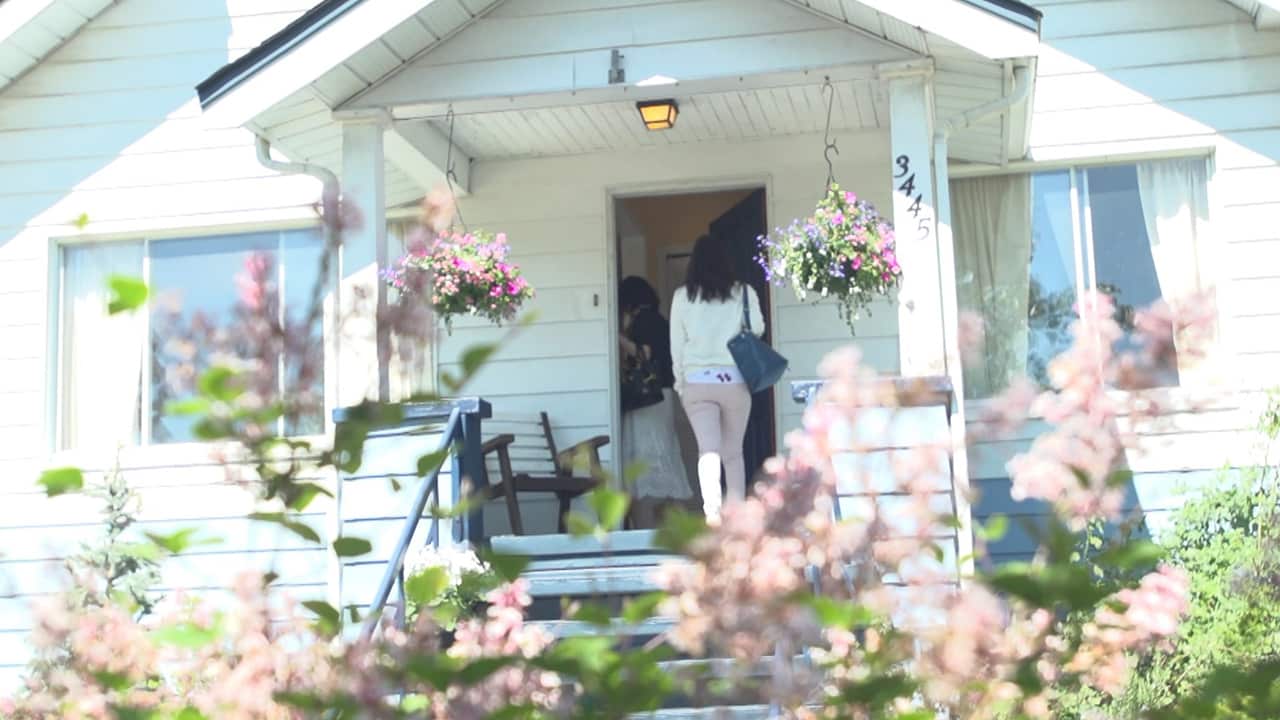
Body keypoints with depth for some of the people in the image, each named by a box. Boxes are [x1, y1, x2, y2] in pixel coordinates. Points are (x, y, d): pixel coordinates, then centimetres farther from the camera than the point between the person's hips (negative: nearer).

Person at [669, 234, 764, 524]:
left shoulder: (682, 296, 2)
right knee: (733, 453, 12)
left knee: (709, 449, -7)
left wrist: (680, 382, 14)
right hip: (734, 380, 0)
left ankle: (712, 508, -28)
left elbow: (676, 344, 4)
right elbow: (757, 329, 4)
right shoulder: (743, 292, 0)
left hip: (697, 381, 0)